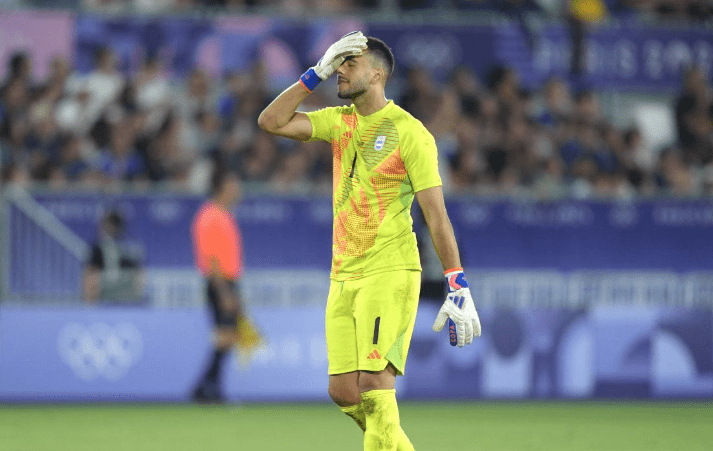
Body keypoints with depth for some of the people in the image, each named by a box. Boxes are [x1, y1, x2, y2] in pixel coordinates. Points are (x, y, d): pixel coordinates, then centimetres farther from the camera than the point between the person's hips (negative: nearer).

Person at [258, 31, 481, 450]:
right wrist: (316, 75, -1)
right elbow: (271, 122, 4)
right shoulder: (339, 122, 12)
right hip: (344, 276, 6)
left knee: (374, 380, -17)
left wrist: (458, 287, -15)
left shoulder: (410, 133, -8)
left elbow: (437, 215, -10)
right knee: (343, 391, 1)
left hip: (390, 274, -6)